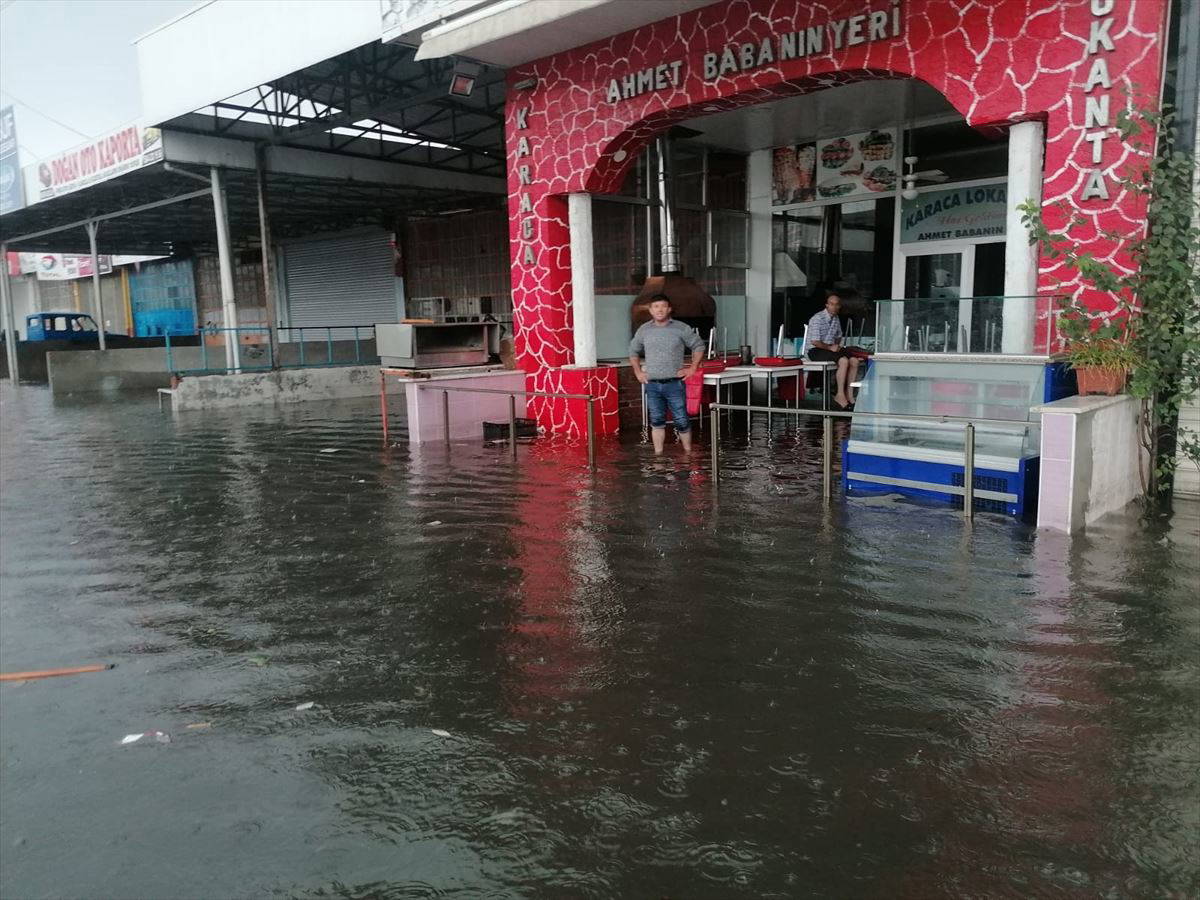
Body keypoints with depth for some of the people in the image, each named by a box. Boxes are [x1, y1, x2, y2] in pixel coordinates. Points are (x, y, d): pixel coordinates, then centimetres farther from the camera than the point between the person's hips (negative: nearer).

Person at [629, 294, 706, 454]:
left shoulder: (681, 329, 0)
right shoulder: (644, 330, 7)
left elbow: (699, 346, 9)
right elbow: (633, 351, 21)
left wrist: (693, 368, 2)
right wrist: (638, 372, 11)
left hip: (674, 384, -2)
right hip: (652, 385, 2)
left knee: (682, 421, -1)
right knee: (657, 421, 8)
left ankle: (688, 453, 11)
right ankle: (658, 455, 14)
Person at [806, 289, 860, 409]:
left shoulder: (836, 319, 12)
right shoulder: (817, 319, -13)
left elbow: (839, 336, 27)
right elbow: (814, 342, -19)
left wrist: (837, 346, 6)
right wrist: (830, 347, -13)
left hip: (831, 348, 8)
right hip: (816, 351, -8)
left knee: (854, 360, -15)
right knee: (843, 361, -29)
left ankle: (849, 394, -10)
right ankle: (840, 395, -22)